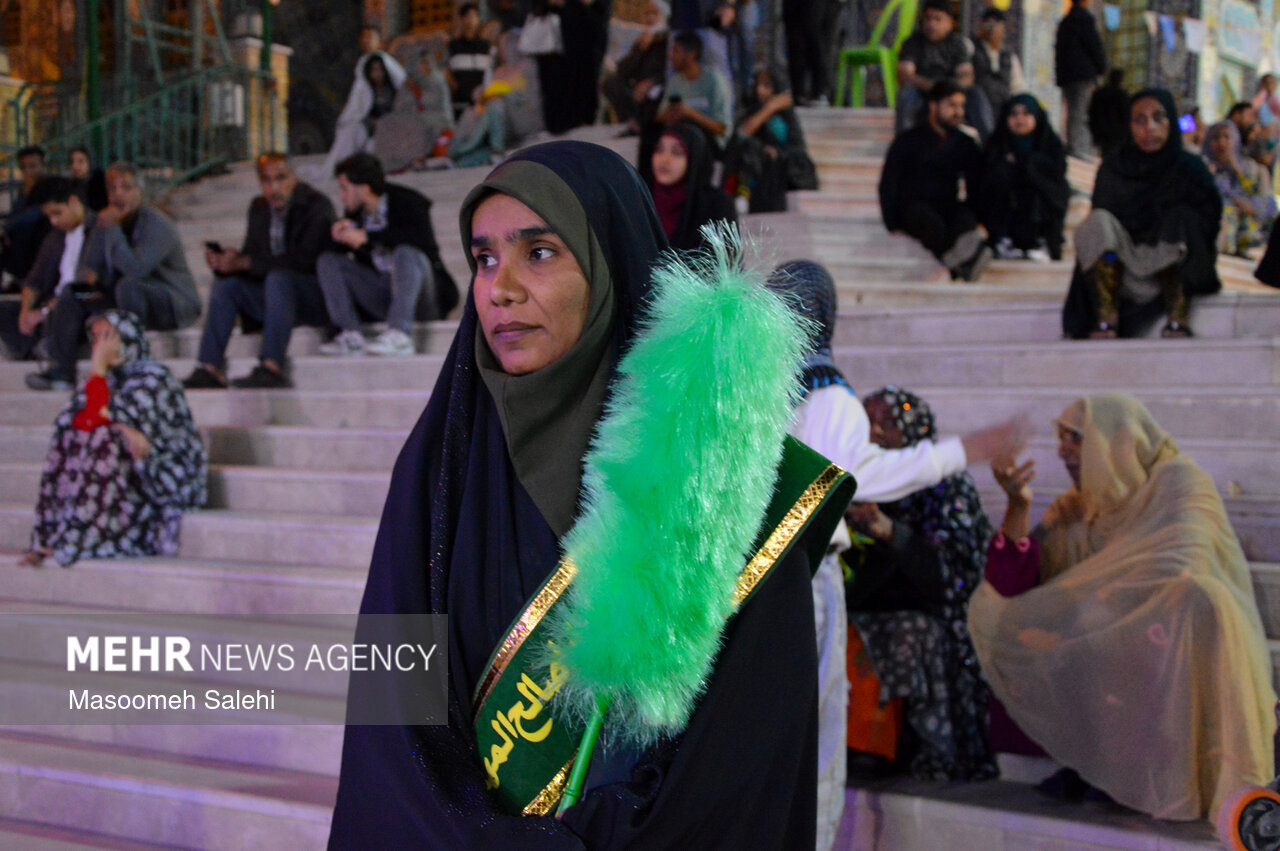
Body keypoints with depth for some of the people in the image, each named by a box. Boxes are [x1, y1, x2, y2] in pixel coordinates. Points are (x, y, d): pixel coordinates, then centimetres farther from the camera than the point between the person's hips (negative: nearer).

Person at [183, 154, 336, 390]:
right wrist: (225, 262, -15)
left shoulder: (317, 206, -12)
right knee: (226, 284, -13)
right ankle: (209, 369, -22)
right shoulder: (259, 208, 9)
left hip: (317, 298, -7)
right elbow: (250, 255, 10)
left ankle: (272, 368, -43)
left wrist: (244, 263, -25)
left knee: (278, 277, -34)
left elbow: (303, 260, -23)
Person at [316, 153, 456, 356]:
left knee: (406, 252, -34)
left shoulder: (406, 201, -9)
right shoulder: (356, 213, 9)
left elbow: (425, 238, -28)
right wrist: (344, 236, -9)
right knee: (327, 261, -3)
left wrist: (367, 237, -25)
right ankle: (351, 337, -20)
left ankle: (400, 335, -44)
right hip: (382, 297, 6)